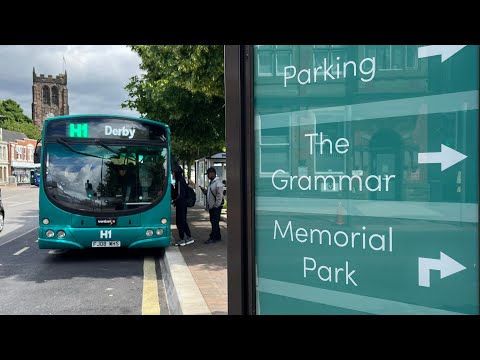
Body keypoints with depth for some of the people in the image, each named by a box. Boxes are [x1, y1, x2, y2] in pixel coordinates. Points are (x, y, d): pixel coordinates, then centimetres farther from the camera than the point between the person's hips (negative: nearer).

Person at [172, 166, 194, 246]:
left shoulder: (179, 182, -17)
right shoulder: (182, 180, 12)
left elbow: (180, 195, -21)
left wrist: (174, 201, -14)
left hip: (181, 204, -10)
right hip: (183, 204, 10)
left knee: (180, 222, -1)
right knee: (183, 221, 16)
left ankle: (182, 240, 6)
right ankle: (189, 237, 21)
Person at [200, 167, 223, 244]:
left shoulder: (218, 183, -16)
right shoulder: (211, 183, 15)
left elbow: (219, 195, -20)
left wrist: (216, 205, -20)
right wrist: (204, 190, 5)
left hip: (216, 207, -10)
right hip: (211, 206, 10)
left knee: (215, 222, -5)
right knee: (213, 222, 14)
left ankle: (213, 237, 0)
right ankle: (217, 237, 22)